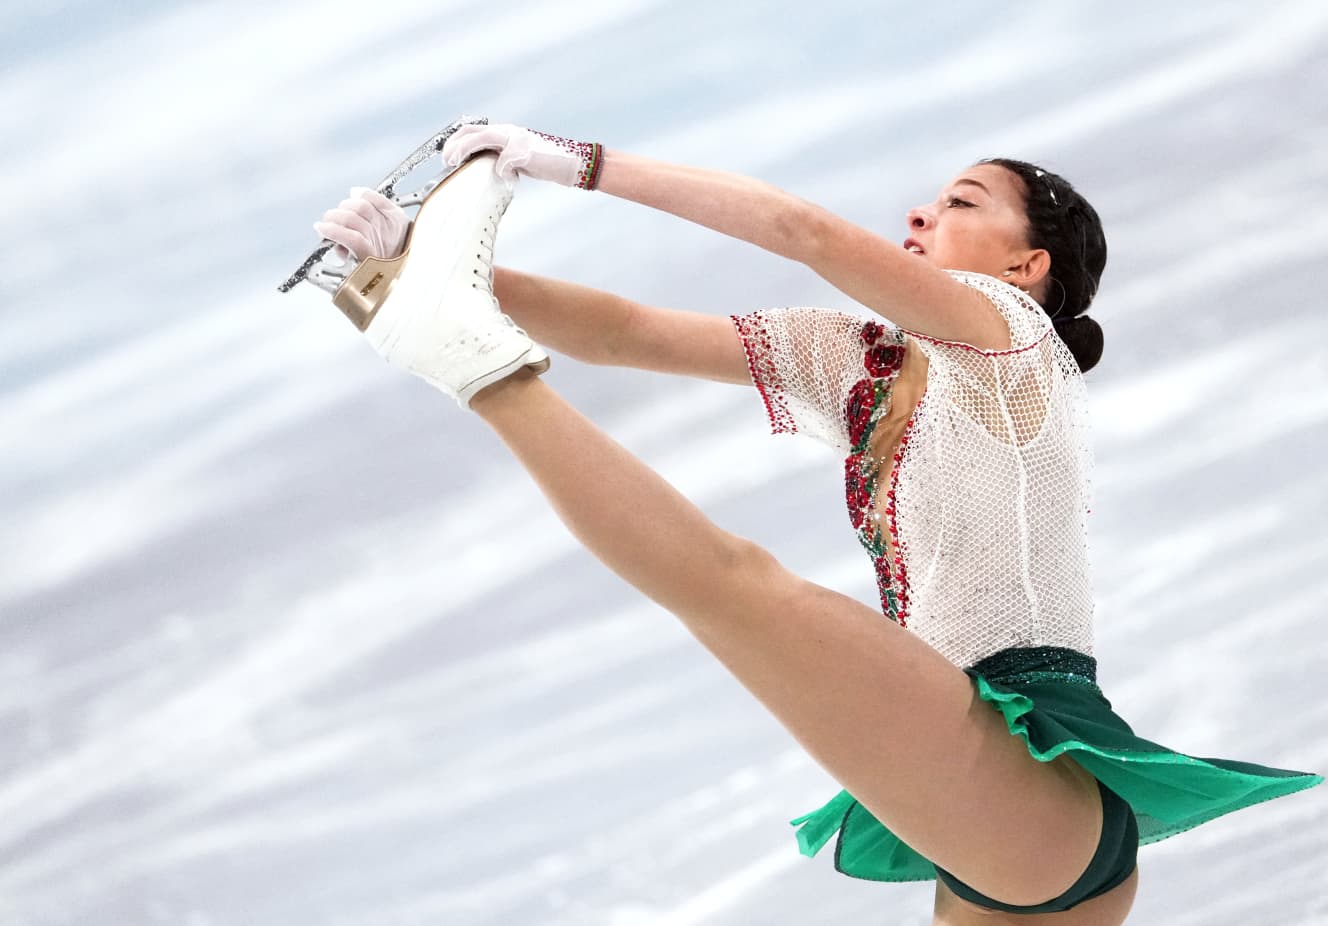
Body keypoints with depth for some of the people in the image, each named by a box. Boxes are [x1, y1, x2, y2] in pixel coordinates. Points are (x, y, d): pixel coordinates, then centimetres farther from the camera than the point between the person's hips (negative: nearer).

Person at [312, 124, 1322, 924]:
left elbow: (803, 229, -15)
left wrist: (580, 160, -10)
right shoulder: (860, 361, 18)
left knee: (738, 580, -22)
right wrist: (413, 248, 1)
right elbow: (630, 332, 11)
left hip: (1042, 782, -8)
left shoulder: (1012, 337, 0)